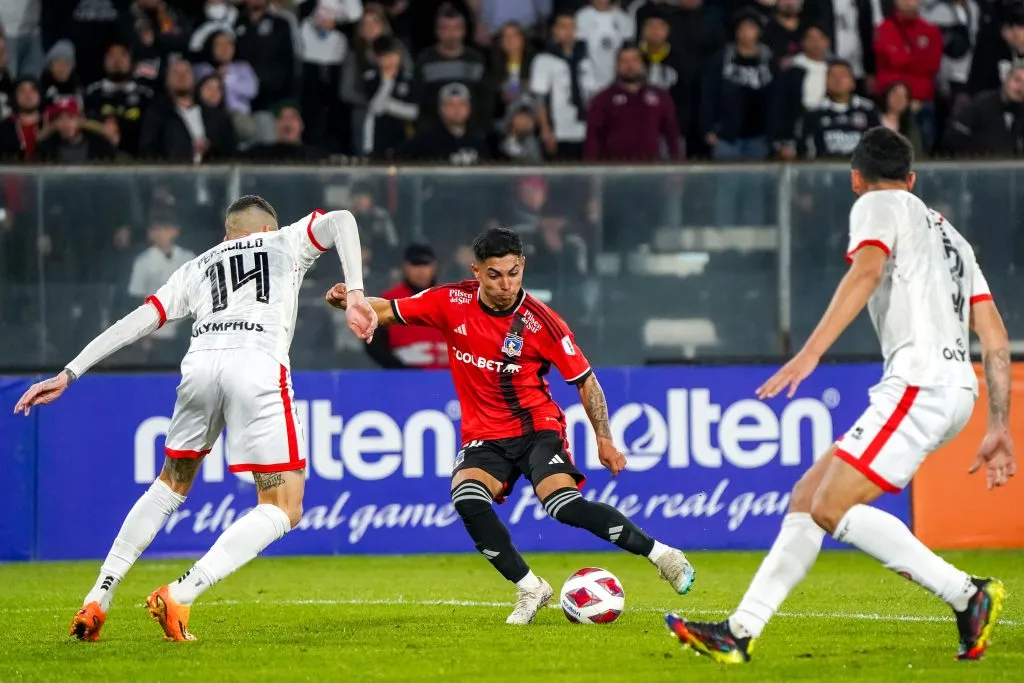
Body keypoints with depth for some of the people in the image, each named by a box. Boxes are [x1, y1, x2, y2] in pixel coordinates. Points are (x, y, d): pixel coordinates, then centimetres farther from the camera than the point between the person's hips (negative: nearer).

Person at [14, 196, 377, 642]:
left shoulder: (196, 268, 31)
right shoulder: (287, 241, 27)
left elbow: (137, 321, 23)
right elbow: (340, 219, 7)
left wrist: (69, 374, 21)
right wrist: (354, 295, -1)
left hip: (201, 366, 4)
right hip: (259, 367, -4)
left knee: (172, 484, 27)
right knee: (283, 509, 1)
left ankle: (97, 600, 19)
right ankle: (179, 596, -15)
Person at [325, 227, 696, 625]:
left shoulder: (539, 321, -12)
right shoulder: (452, 303, -6)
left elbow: (585, 380, -2)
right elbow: (387, 312, 3)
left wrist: (604, 439, -4)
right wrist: (347, 301, -16)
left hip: (537, 428, -3)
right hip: (483, 437, 3)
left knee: (565, 505, -28)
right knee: (466, 499, -29)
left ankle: (661, 555, -11)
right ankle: (529, 588, -14)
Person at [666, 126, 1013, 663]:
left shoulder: (879, 206, 6)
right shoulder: (948, 234, 30)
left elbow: (866, 271, -17)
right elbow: (996, 340, 22)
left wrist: (809, 353, -26)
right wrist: (999, 428, 22)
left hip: (919, 380, -9)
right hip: (955, 384, 9)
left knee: (832, 509, -15)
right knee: (806, 497, 9)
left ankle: (967, 596, -16)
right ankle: (739, 633, 7)